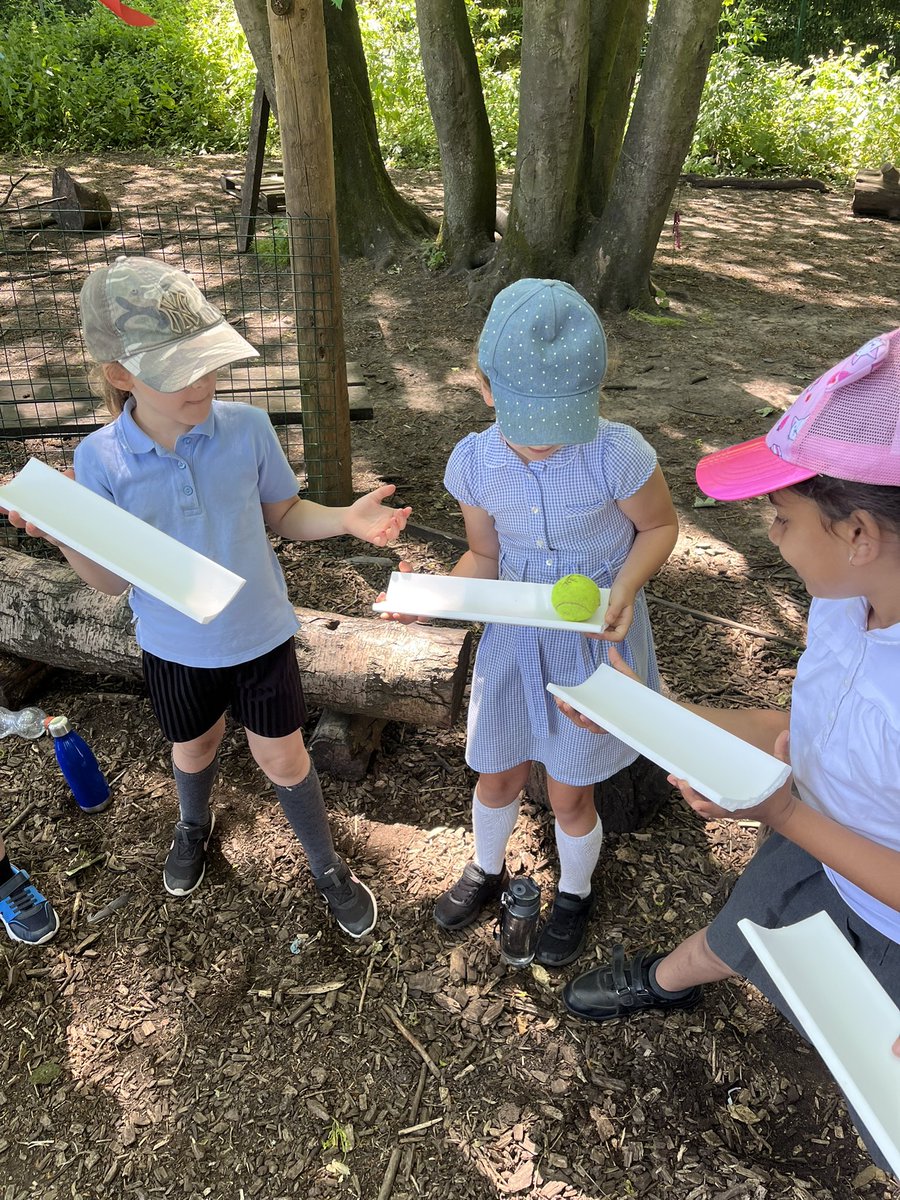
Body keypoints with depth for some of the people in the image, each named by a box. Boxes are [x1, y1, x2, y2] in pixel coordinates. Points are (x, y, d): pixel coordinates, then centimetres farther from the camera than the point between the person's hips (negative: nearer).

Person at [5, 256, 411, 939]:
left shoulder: (247, 428, -20)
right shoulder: (101, 460, -19)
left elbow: (284, 516, -5)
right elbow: (112, 581, -12)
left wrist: (347, 518, -22)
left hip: (260, 634, -1)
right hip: (175, 646, 1)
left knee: (283, 759, 12)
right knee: (194, 748, 26)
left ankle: (327, 867, 40)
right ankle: (194, 825, 62)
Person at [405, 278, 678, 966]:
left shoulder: (617, 453, -26)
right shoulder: (474, 462, -15)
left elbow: (660, 527, -7)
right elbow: (486, 557, -2)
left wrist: (625, 588, -25)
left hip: (596, 640, -3)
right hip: (515, 638, 3)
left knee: (570, 797, 13)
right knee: (498, 777, 19)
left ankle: (574, 895, 47)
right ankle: (487, 870, 53)